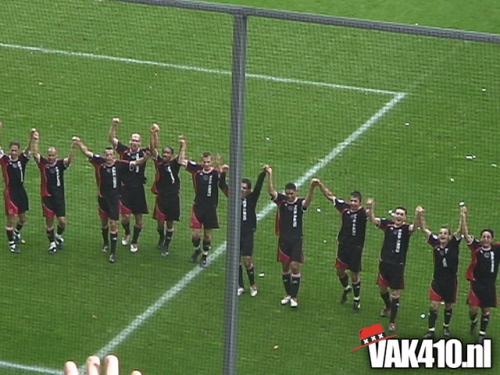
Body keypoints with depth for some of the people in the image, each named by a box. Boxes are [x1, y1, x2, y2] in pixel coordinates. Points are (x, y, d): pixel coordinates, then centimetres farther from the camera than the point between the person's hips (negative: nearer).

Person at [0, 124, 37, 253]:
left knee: (22, 219, 17)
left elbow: (28, 150, -19)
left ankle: (16, 233, 47)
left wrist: (31, 140, -41)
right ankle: (11, 243, 12)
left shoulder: (22, 159, -3)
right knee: (11, 218, -1)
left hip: (21, 191, 4)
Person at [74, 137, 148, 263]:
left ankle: (113, 252, 1)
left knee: (113, 225, -5)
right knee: (104, 222, 20)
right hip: (102, 197, 3)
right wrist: (79, 143, -10)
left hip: (114, 198, -3)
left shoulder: (120, 165, -12)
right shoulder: (99, 162, -7)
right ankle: (106, 243, 45)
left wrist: (145, 158, -31)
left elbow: (135, 163, -15)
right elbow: (87, 152, -2)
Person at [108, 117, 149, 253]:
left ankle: (134, 242, 26)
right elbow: (111, 138, -6)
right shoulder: (124, 150, -3)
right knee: (125, 216, -6)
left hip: (138, 190, 1)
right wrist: (114, 125, -21)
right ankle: (127, 234, 27)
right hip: (125, 188, -1)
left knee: (139, 218, 8)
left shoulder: (143, 153, -3)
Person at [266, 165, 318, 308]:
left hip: (296, 239, -3)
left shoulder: (300, 202, -8)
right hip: (283, 239, 3)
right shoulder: (282, 200, -1)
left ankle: (294, 297, 1)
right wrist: (269, 175, -30)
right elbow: (271, 191, -15)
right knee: (285, 267, 11)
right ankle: (288, 294, 24)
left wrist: (312, 188, -51)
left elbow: (308, 200, -30)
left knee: (295, 267, -6)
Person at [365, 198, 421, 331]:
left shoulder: (406, 228, -9)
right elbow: (373, 219, -13)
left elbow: (414, 227, -31)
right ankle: (388, 307, 53)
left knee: (395, 295, 1)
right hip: (384, 263, 3)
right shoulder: (387, 224, -2)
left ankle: (392, 322, 15)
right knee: (382, 288, 22)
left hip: (398, 266, -3)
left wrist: (417, 215, -52)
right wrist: (370, 208, -35)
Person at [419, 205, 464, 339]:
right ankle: (431, 330, -2)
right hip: (437, 279, 1)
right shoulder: (435, 243, -4)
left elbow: (460, 230, -21)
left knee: (448, 306, 14)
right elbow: (424, 229, -3)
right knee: (434, 306, -6)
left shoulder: (453, 245, -9)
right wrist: (421, 216, -15)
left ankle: (446, 327, 34)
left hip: (451, 281, 0)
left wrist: (462, 216, -33)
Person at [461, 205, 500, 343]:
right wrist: (464, 217, -21)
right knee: (473, 308, -5)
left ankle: (482, 333, 19)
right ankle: (473, 321, 29)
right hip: (476, 283, -1)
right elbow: (466, 234, -13)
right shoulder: (476, 247, -6)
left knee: (487, 311, 6)